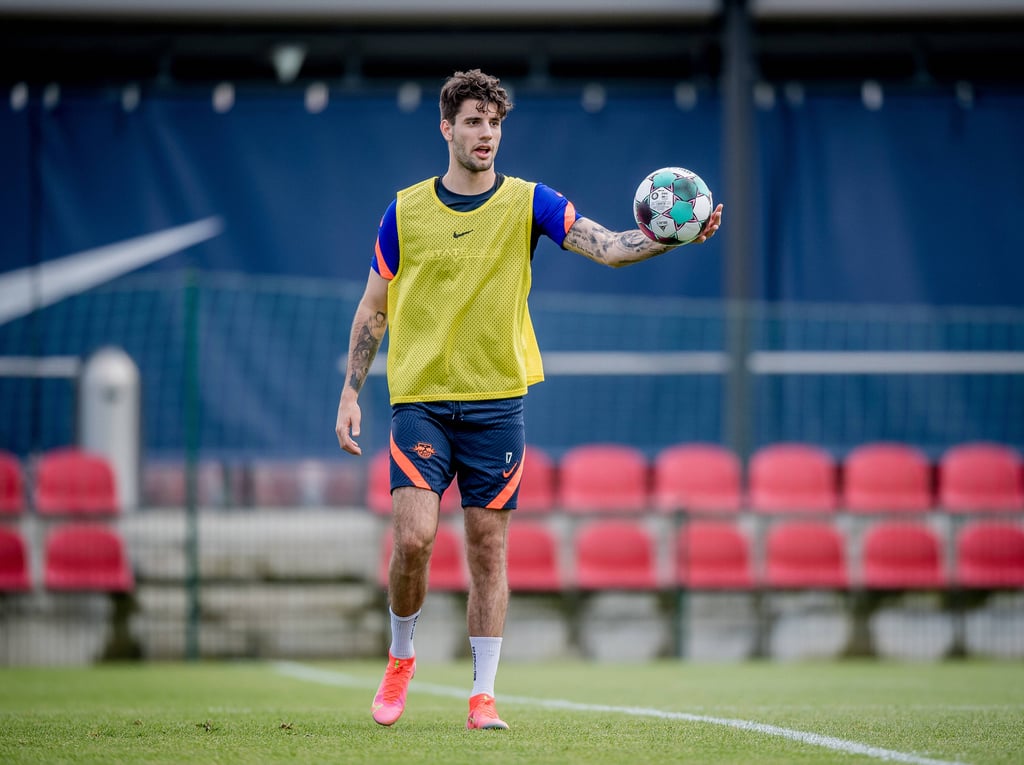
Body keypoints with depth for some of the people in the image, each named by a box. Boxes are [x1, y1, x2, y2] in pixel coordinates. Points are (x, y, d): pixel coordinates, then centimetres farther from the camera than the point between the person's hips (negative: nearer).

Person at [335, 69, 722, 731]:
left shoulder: (528, 202, 2)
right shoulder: (406, 211, 4)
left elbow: (608, 246, -11)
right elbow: (374, 309, 10)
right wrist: (351, 393, 5)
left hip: (496, 402, 0)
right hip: (420, 398, 0)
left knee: (488, 550, 2)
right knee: (414, 536, -13)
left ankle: (483, 694, 8)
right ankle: (401, 657, 13)